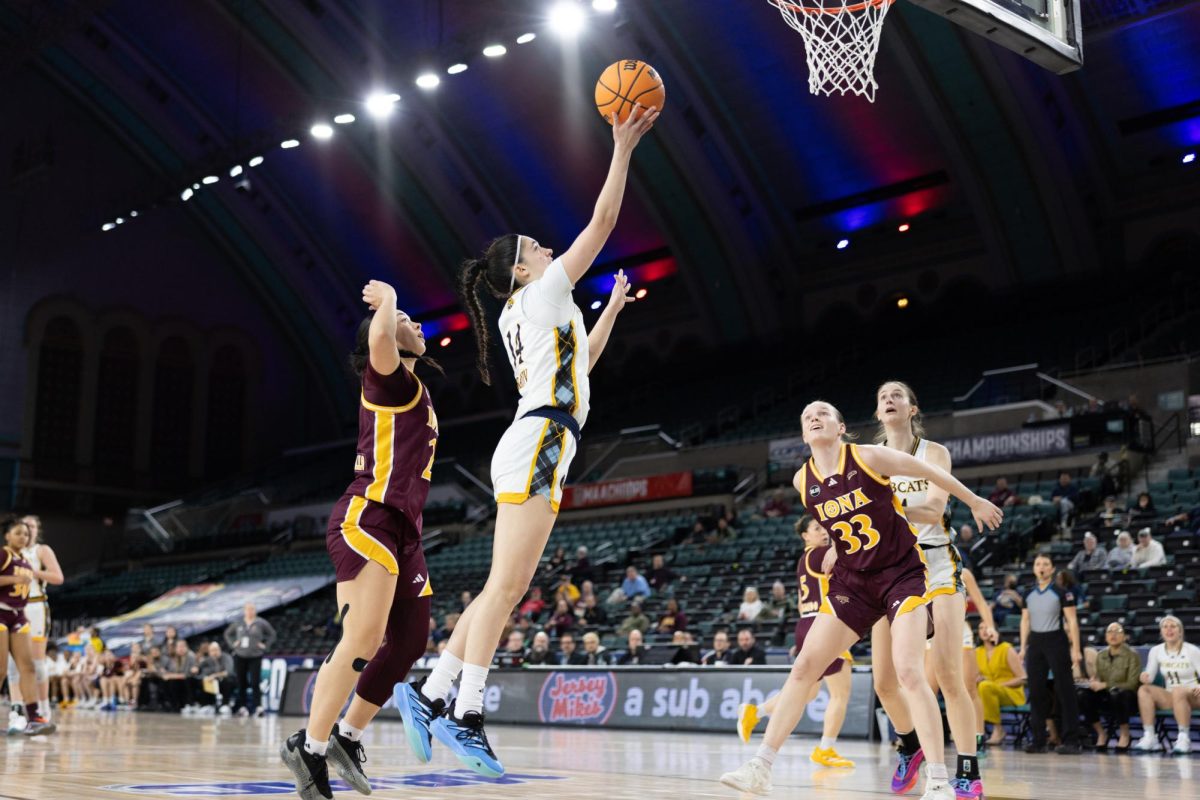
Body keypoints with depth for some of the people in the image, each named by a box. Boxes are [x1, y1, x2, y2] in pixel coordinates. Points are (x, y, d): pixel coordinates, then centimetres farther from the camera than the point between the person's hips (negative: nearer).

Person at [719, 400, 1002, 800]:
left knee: (908, 671, -18)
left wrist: (976, 503, 10)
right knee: (804, 666, -2)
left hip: (903, 573, -4)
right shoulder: (803, 481, 0)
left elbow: (930, 471, 0)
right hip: (852, 579, 4)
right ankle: (760, 768, 2)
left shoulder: (869, 458, -13)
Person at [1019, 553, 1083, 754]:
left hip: (1056, 640, -5)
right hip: (1035, 642, 5)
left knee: (1064, 690, -5)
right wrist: (1023, 647, 11)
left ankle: (1070, 741, -3)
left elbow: (1072, 621, -5)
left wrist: (1075, 649, -11)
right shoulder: (1028, 594, 11)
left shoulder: (1062, 593, -3)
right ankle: (1038, 740, 11)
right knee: (1036, 691, 5)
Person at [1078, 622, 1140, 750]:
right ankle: (1101, 733, -6)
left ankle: (1125, 734, -14)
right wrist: (1094, 682, -11)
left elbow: (1132, 684, -12)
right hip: (1106, 699, 4)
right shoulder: (1101, 656, 9)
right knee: (1082, 693, -25)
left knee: (1116, 692, -39)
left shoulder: (1132, 655, -5)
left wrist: (1104, 685, -19)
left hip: (1128, 699, -4)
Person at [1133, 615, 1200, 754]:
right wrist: (1144, 678, -24)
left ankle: (1184, 739, -35)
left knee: (1178, 691, -38)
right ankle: (1149, 737, -30)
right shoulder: (1156, 650, 4)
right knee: (1143, 689, -23)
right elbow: (1149, 677, 1)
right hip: (1169, 698, 4)